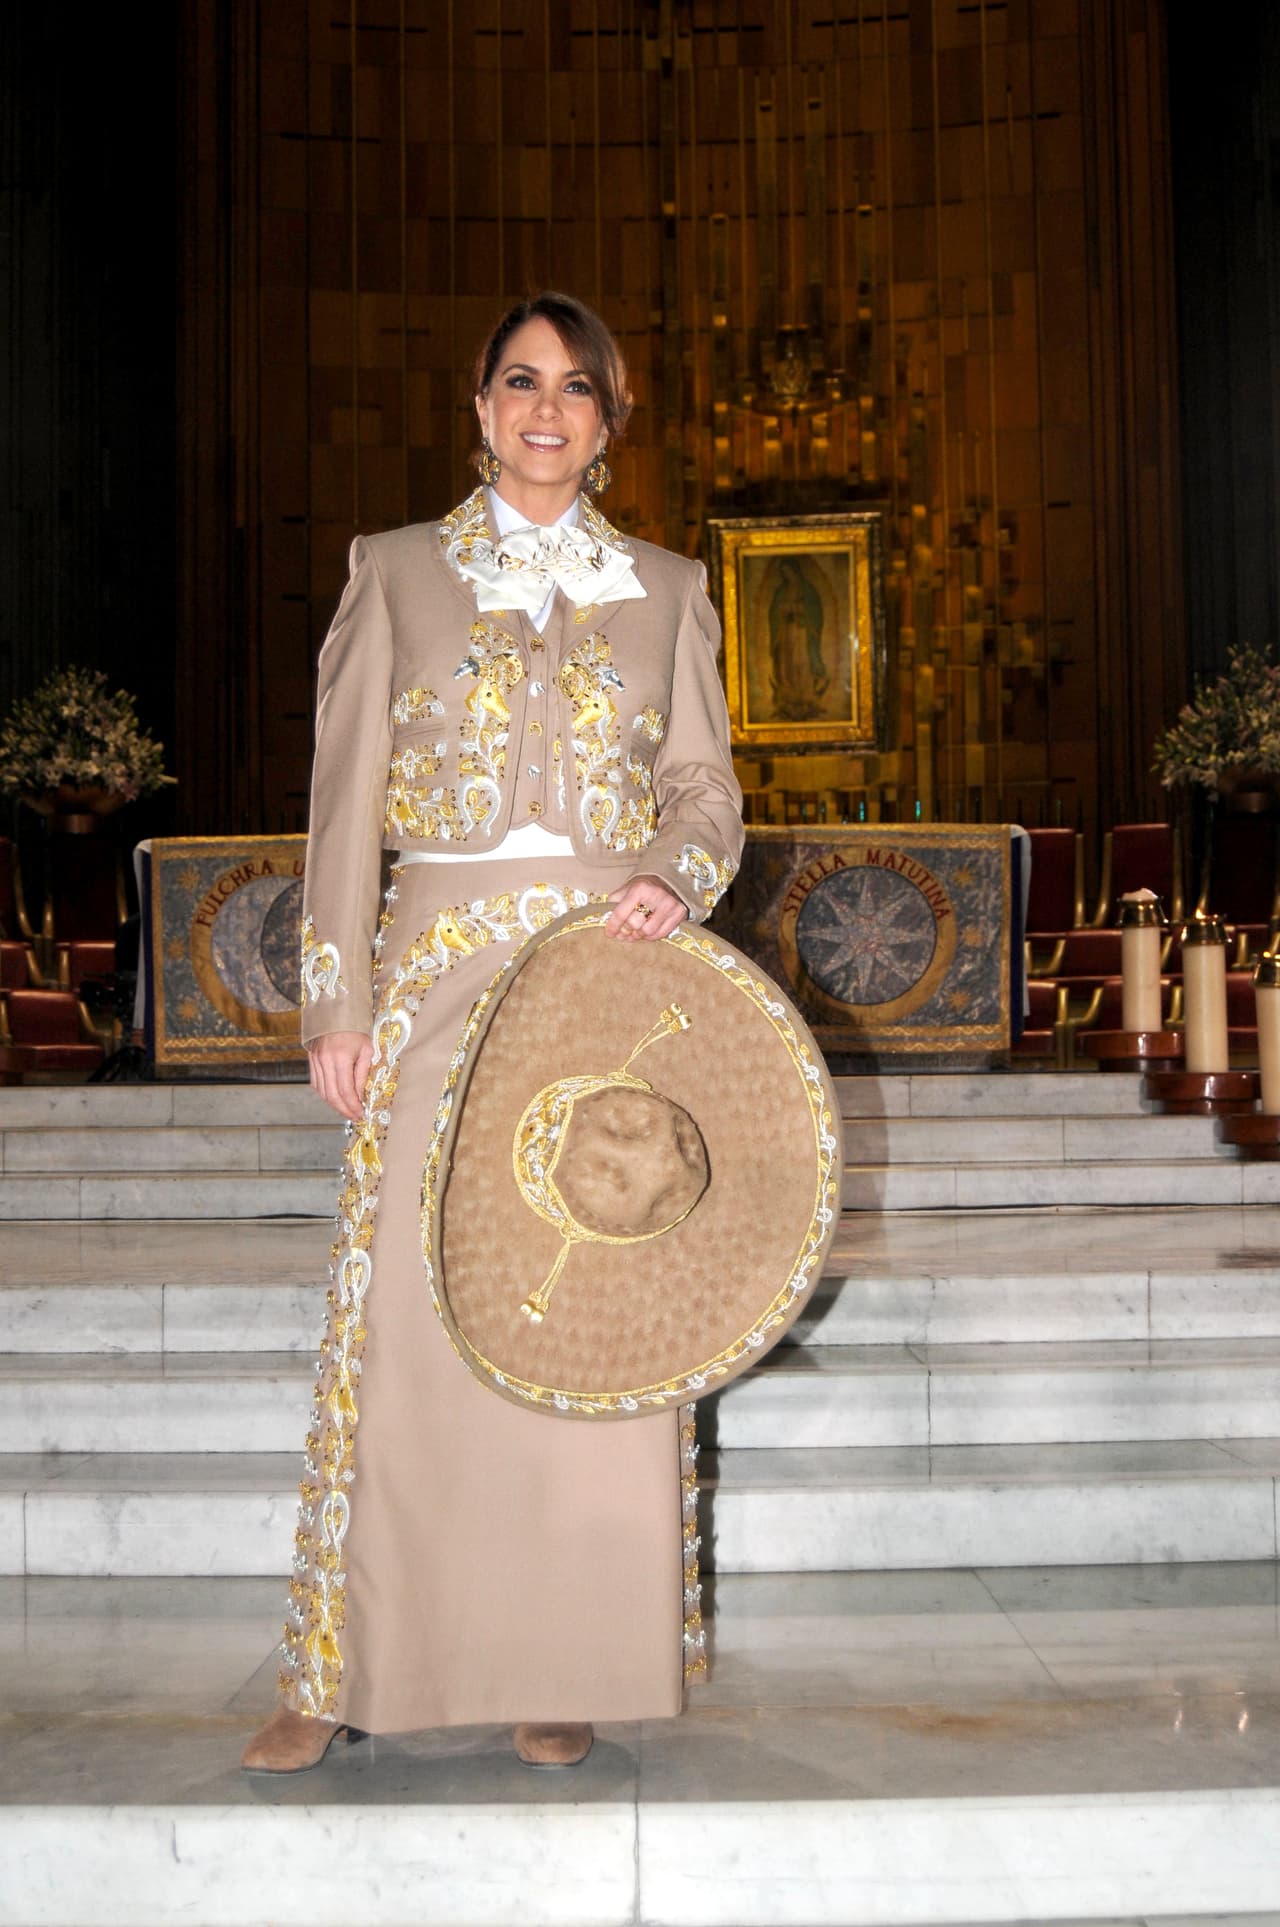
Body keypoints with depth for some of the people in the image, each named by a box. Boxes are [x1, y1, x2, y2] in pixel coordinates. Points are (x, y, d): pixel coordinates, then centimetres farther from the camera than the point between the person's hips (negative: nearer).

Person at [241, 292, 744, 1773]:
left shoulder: (664, 591, 12)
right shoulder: (396, 573, 10)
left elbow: (708, 790, 11)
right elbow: (345, 801, 5)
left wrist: (674, 878, -12)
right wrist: (336, 1003, -2)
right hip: (440, 972, -1)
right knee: (403, 1316, -2)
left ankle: (566, 1667, 14)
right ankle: (347, 1668, 12)